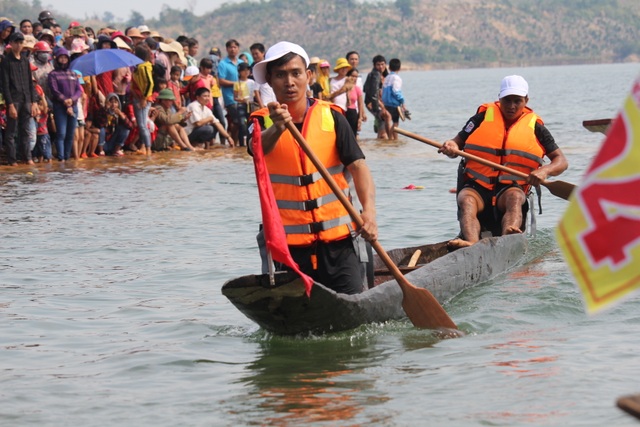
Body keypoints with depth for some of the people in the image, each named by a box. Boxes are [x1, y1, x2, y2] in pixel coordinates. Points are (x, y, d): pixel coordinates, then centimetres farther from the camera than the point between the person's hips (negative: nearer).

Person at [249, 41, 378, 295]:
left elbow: (357, 165, -6)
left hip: (338, 240, 0)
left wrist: (369, 211, -23)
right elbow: (259, 148, -23)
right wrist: (277, 128, -46)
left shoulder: (331, 117, 2)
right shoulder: (263, 121, 0)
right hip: (288, 243, 0)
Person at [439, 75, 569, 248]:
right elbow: (459, 142, 14)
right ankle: (472, 244, -62)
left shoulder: (534, 127, 9)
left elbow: (561, 161, 7)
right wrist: (451, 147, -13)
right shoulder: (483, 117, 10)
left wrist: (544, 171, -16)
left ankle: (508, 238, -66)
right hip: (476, 186, 0)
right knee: (466, 201, -34)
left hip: (511, 188, 0)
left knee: (515, 197, -36)